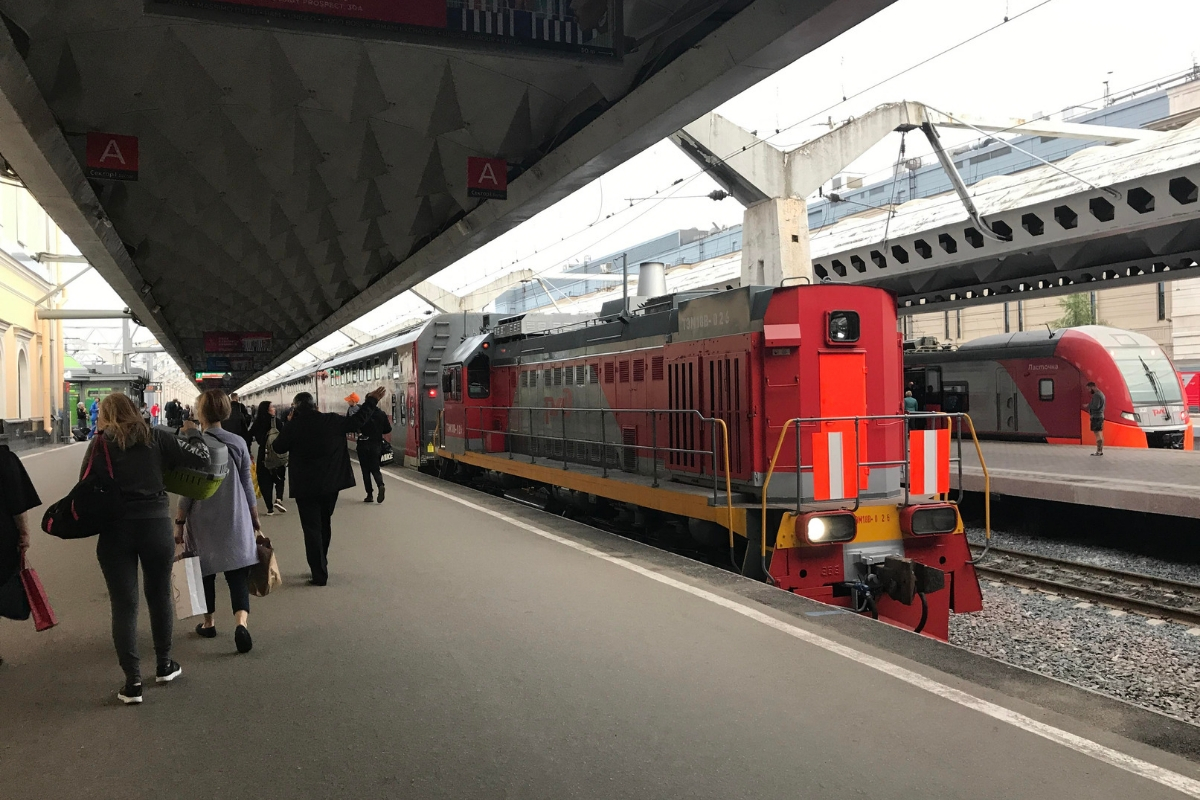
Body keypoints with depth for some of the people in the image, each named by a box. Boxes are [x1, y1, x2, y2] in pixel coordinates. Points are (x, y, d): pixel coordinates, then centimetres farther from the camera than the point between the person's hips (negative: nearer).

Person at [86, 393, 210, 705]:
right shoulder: (157, 438, 1)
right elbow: (199, 459, -2)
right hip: (156, 525, 1)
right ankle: (164, 665, 30)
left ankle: (133, 682, 5)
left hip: (114, 530, -1)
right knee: (160, 594, 18)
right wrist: (193, 434, 15)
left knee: (124, 605, 5)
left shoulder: (100, 444, 0)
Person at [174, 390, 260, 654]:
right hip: (236, 521, 1)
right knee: (238, 572, 1)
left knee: (206, 572, 16)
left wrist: (179, 522, 2)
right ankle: (241, 623, -19)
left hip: (203, 520, -1)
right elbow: (247, 484, 4)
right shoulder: (238, 442, -1)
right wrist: (255, 518, 14)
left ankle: (208, 623, 31)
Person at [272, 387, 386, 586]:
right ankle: (321, 567, 29)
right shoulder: (332, 421, -4)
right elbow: (356, 421, 8)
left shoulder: (294, 426, -12)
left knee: (312, 528, 2)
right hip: (330, 484, 3)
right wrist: (372, 401, 19)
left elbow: (278, 447, 1)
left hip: (305, 487, -3)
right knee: (324, 525, 20)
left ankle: (320, 574, -1)